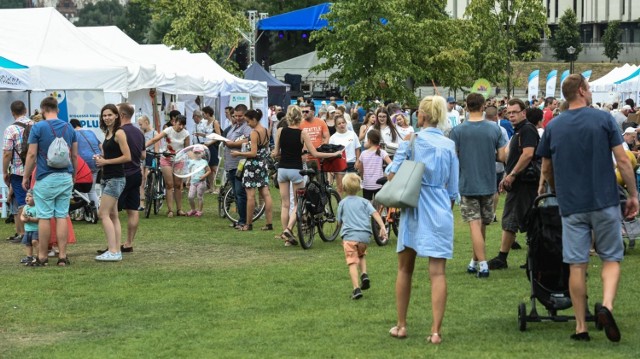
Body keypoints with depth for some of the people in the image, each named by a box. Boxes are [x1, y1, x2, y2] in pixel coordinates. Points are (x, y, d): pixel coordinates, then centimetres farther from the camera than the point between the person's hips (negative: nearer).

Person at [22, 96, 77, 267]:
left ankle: (42, 257, 5)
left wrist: (25, 177, 2)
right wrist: (74, 174, 23)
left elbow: (32, 155, -7)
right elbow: (75, 155, 11)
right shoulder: (69, 128, 8)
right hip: (65, 177, 4)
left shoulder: (38, 128, -7)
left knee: (44, 217, 1)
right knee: (62, 216, 4)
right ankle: (62, 256, 2)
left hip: (45, 179, -4)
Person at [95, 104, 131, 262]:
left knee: (103, 214, -13)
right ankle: (117, 251, 11)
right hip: (107, 178, 10)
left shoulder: (119, 133, -12)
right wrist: (100, 159, 5)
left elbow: (127, 157, -17)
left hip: (116, 178, -10)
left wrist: (106, 161, -14)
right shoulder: (108, 133, 15)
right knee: (113, 216, 9)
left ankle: (113, 251, -14)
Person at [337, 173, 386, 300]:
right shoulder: (364, 201, 14)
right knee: (361, 255, 29)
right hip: (365, 235, 2)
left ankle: (356, 288, -20)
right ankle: (364, 274, 5)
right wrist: (382, 227, -8)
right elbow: (375, 213, -1)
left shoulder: (342, 203, 13)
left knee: (352, 263, -7)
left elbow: (339, 222, 19)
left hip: (349, 236, -2)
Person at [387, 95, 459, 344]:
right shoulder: (450, 146, 4)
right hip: (441, 211, 1)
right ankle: (436, 331, -7)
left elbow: (392, 174, -9)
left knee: (405, 269, 13)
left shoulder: (412, 140, -4)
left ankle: (401, 326, 18)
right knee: (437, 272, -2)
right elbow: (453, 189, 7)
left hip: (413, 209, -1)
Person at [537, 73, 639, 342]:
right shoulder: (604, 119, -5)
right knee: (611, 259, 9)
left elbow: (546, 170, 12)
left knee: (577, 265, 6)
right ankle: (607, 305, -15)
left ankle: (581, 327, 8)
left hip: (571, 206, 2)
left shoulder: (553, 126, 4)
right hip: (605, 201, -2)